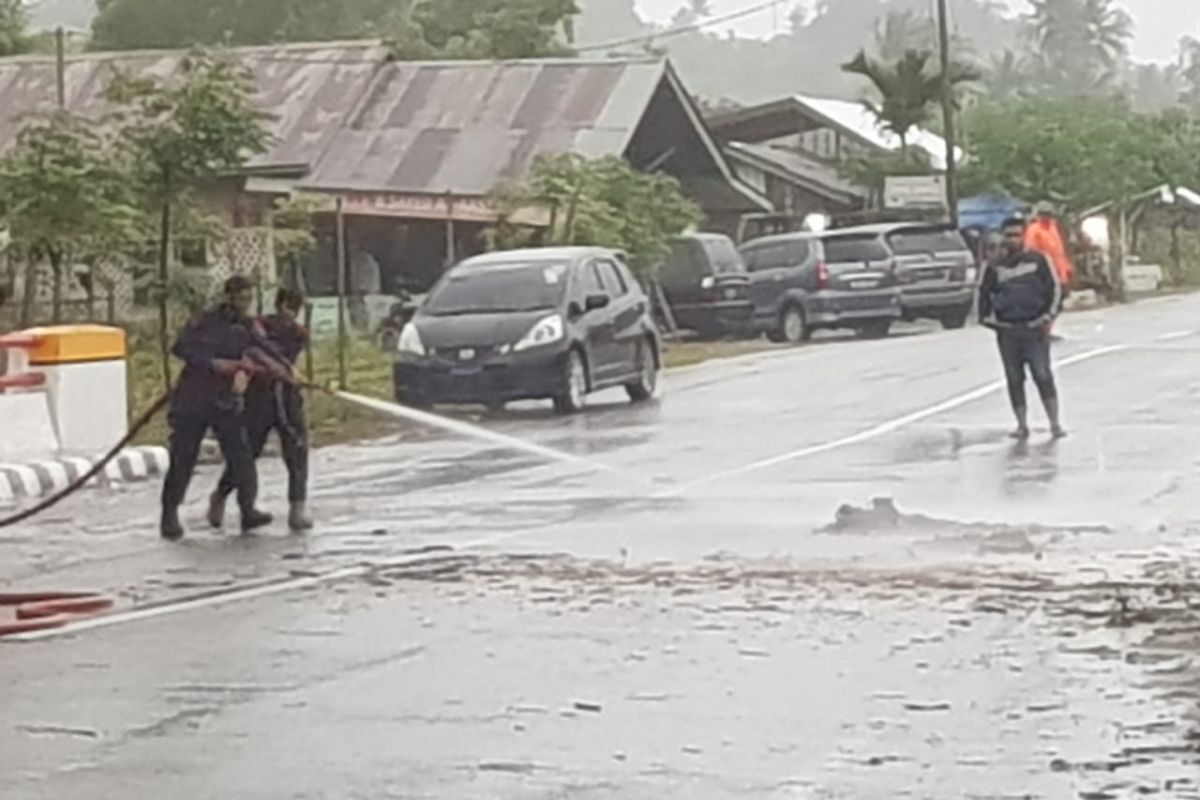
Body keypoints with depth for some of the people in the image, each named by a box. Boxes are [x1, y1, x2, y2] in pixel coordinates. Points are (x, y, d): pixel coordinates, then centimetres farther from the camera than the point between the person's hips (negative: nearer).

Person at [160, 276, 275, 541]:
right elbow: (180, 348, -12)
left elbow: (249, 359, -8)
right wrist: (212, 363, -21)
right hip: (193, 400, -2)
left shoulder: (247, 329, 6)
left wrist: (243, 372, -30)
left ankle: (248, 509, -4)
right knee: (183, 458, 1)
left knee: (240, 454, -10)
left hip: (226, 402, 2)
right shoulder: (205, 322, -1)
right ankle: (170, 514, 12)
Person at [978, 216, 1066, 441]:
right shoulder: (996, 267, 9)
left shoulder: (1038, 260, 2)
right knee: (1014, 380, 4)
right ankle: (1022, 425, 11)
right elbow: (984, 294, 16)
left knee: (1043, 376, -7)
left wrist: (1048, 317, -3)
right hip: (1007, 331, 3)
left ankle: (1055, 424, -4)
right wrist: (990, 320, 6)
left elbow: (1055, 288, 3)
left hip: (1035, 329, -3)